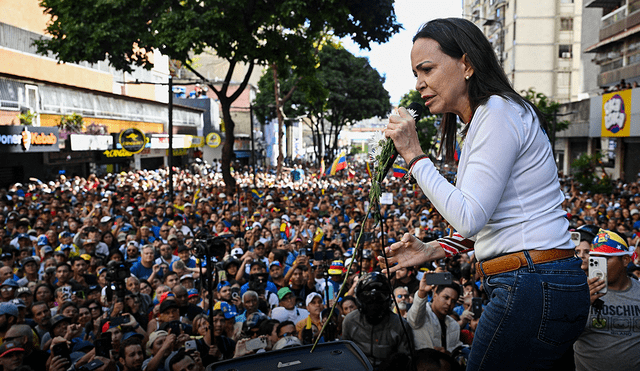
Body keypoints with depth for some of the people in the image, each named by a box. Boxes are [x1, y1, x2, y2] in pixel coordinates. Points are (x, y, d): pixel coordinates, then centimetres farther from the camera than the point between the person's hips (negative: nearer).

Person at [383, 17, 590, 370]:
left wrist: (414, 155, -16)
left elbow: (468, 218, -22)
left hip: (533, 290, -10)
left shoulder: (498, 112, -15)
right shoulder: (482, 120, 16)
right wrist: (432, 250, 10)